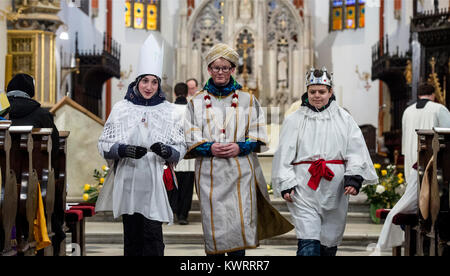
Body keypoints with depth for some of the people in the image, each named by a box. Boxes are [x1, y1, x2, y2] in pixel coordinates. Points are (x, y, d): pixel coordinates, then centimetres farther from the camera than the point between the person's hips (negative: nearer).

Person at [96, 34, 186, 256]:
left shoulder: (169, 111, 8)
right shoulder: (121, 109, 7)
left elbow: (180, 149, 7)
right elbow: (104, 145, 5)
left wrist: (166, 151, -16)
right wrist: (124, 150, -14)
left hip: (155, 183, -1)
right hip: (127, 182, 1)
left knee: (153, 236, -7)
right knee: (132, 236, 5)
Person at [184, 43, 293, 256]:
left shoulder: (248, 100, 11)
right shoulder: (197, 102, 11)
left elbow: (259, 139, 8)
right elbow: (190, 142, 6)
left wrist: (240, 147, -10)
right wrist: (209, 148, -13)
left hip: (240, 174, 0)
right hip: (210, 174, 0)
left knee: (239, 226, -7)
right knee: (214, 229, -2)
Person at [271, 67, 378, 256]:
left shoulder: (343, 118, 10)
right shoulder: (295, 120, 7)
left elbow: (356, 150, 5)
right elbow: (284, 154, 4)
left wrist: (354, 177, -9)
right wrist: (285, 184, -5)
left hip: (334, 188, 2)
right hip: (304, 186, -2)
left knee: (329, 240, 10)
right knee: (308, 243, -13)